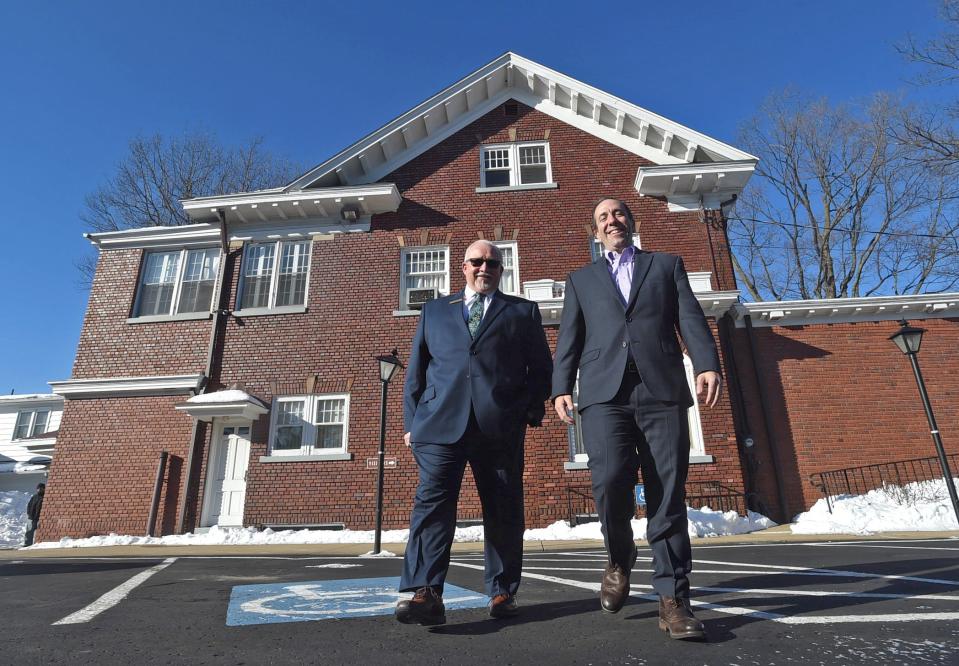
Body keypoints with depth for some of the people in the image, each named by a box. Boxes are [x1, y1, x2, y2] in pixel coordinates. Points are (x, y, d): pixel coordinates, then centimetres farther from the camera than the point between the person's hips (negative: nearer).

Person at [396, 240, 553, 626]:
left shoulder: (523, 312, 17)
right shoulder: (434, 310, 20)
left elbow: (541, 368, 13)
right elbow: (416, 370, 16)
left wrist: (531, 410, -2)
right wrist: (412, 421, 6)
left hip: (501, 426, 0)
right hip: (441, 422, 1)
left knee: (503, 510, 6)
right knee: (433, 500, -11)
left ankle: (502, 592, 21)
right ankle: (426, 594, -12)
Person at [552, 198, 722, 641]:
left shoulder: (667, 265, 22)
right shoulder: (581, 279, 23)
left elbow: (691, 319, 8)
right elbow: (569, 339, 13)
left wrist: (707, 364, -10)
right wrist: (561, 388, -1)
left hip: (661, 389, 0)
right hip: (604, 391, 0)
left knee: (668, 492, -3)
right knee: (610, 479, -16)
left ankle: (672, 599, 6)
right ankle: (619, 560, 13)